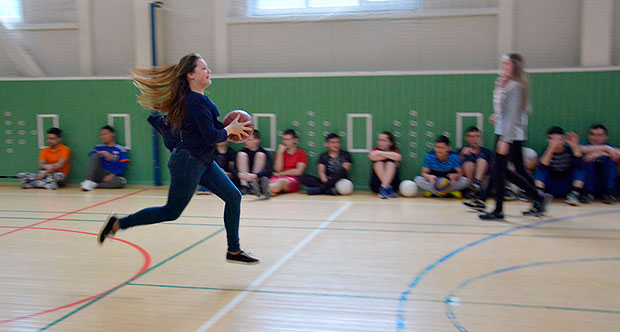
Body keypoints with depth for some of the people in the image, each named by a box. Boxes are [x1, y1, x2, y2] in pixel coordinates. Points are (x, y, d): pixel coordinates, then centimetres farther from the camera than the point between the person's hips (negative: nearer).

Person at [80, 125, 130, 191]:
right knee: (95, 156, -18)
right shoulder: (99, 147, 12)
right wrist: (101, 152, -23)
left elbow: (123, 167, -3)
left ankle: (95, 185, -27)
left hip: (112, 176, -2)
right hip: (98, 175, 2)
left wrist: (112, 175, -16)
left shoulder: (120, 149, 3)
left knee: (122, 181, -34)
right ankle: (89, 181, -30)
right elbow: (90, 155, -8)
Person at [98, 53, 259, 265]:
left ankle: (234, 251, 14)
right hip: (188, 162, -10)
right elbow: (211, 137, -23)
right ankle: (119, 223, 16)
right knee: (171, 212, 3)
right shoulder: (197, 101, -20)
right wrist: (230, 129, -7)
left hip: (202, 162, 10)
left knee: (233, 197, 7)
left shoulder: (194, 98, 9)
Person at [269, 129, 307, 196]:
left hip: (293, 179, -3)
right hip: (278, 177, 3)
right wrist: (280, 152, 1)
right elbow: (278, 169, 4)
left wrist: (282, 173, 1)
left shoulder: (301, 153, 12)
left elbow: (298, 171, 0)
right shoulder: (281, 152, 20)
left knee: (282, 181, -40)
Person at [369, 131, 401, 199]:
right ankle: (388, 188, -33)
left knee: (390, 161, -18)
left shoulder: (394, 152, 4)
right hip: (376, 184, 1)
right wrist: (389, 155, -14)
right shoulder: (376, 151, 7)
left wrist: (380, 153, -19)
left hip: (392, 182, 0)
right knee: (379, 161, -17)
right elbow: (372, 157, -19)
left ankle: (384, 188, -35)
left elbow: (398, 157, -23)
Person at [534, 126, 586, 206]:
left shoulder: (570, 150, -6)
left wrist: (575, 147, -33)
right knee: (540, 170, -18)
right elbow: (542, 167, -29)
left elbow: (580, 166, -24)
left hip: (567, 187, 0)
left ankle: (575, 194, -31)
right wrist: (551, 149, -40)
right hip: (551, 188, 0)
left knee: (579, 169, -16)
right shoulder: (546, 151, -8)